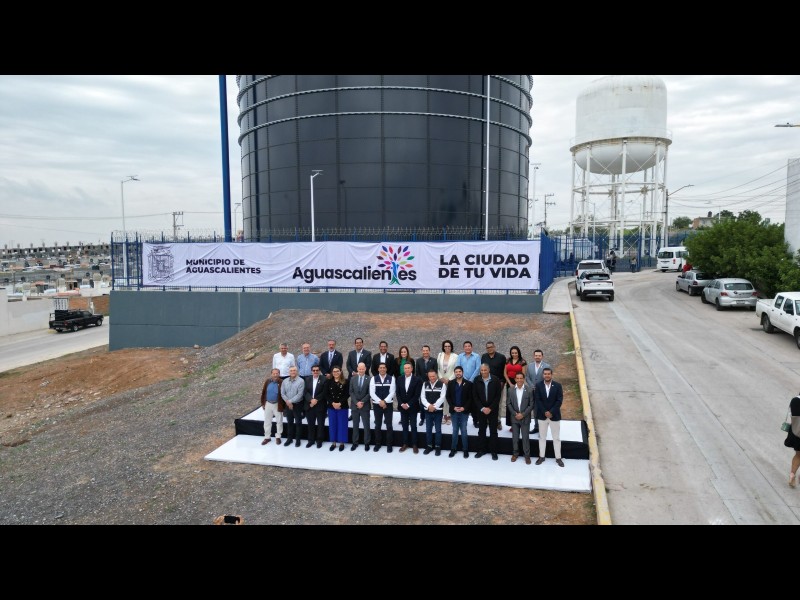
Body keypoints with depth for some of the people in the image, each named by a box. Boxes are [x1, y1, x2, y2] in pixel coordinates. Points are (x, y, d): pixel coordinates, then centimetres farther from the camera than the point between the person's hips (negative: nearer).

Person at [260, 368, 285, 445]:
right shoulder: (267, 382, -2)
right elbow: (263, 393, 6)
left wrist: (283, 406, -12)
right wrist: (263, 403, 4)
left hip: (277, 405, -3)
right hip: (268, 404, 3)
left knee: (279, 421, 10)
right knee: (267, 421, 12)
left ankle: (278, 437, 25)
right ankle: (267, 437, 26)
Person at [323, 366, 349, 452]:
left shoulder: (345, 382, -4)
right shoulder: (328, 382, 2)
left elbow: (347, 394, -7)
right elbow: (325, 394, -3)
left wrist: (340, 403, -17)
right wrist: (332, 403, -13)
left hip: (342, 406, -2)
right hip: (331, 406, 2)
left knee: (342, 424, 4)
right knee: (332, 424, 9)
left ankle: (341, 443, 16)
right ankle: (333, 442, 20)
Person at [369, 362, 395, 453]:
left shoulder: (391, 378, -2)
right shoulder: (373, 379, 0)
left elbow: (392, 392, -7)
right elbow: (372, 393, -6)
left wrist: (384, 401, -17)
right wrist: (380, 401, -16)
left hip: (388, 404, -1)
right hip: (377, 405, 1)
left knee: (389, 425, 2)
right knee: (378, 425, 9)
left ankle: (389, 444, 12)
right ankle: (377, 444, 19)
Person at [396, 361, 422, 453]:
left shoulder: (417, 380, -9)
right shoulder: (399, 379, 3)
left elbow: (417, 395, -12)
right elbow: (397, 393, 2)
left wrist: (408, 404, -15)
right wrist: (402, 404, -9)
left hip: (412, 407, -3)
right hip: (402, 407, 3)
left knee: (413, 426, 4)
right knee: (404, 426, 10)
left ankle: (414, 444, 12)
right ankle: (405, 444, 17)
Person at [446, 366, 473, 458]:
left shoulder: (468, 384, -1)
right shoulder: (450, 383, 4)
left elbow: (471, 398, -3)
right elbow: (447, 397, 2)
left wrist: (464, 408, -14)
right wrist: (453, 407, -9)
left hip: (464, 411, -2)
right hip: (454, 411, 2)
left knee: (464, 430, 2)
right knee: (455, 430, 9)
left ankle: (465, 449, 11)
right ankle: (453, 449, 16)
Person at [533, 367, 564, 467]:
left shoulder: (557, 385, -6)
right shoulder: (538, 385, -4)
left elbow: (559, 400, -9)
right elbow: (537, 400, -7)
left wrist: (551, 412, -15)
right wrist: (545, 412, -14)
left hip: (555, 415, -1)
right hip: (542, 415, 1)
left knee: (556, 438, 8)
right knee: (542, 437, 12)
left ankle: (558, 458, 19)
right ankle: (541, 456, 22)